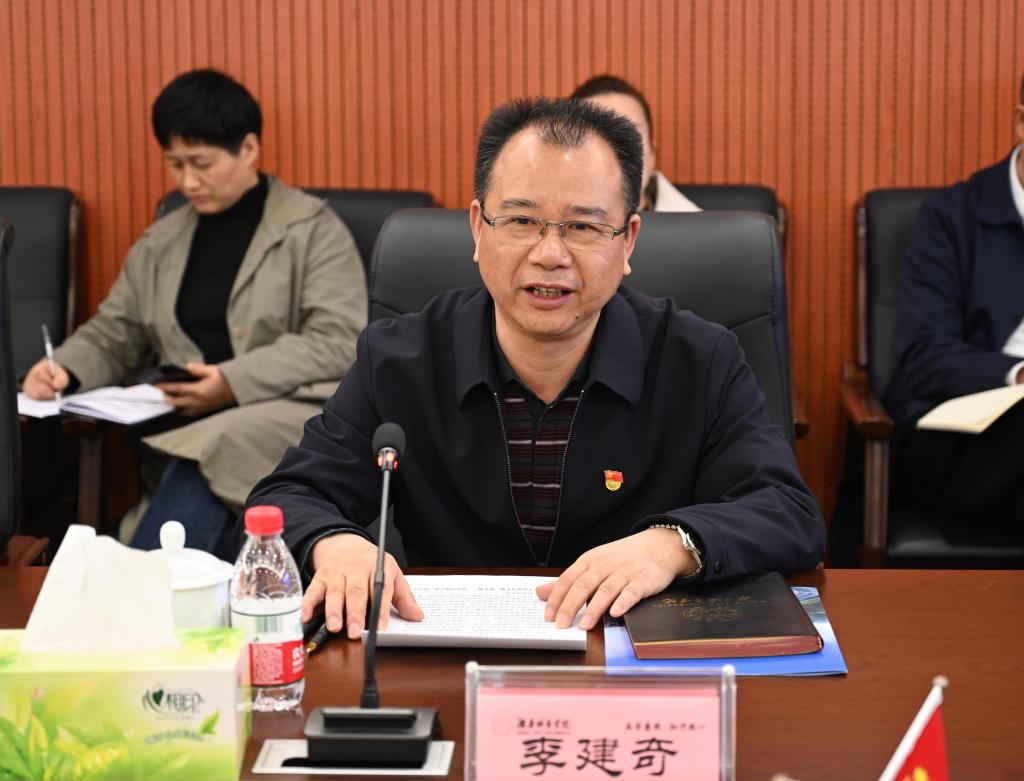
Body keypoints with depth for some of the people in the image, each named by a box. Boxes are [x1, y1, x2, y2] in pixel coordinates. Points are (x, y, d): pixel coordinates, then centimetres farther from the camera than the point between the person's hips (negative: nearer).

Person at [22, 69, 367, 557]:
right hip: (193, 428, 4)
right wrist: (64, 370, -1)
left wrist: (234, 382, -17)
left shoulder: (313, 229, 4)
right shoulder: (160, 243, 20)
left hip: (293, 416, -3)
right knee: (201, 496, -33)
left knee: (206, 465, -36)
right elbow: (112, 337, 24)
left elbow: (339, 343, -6)